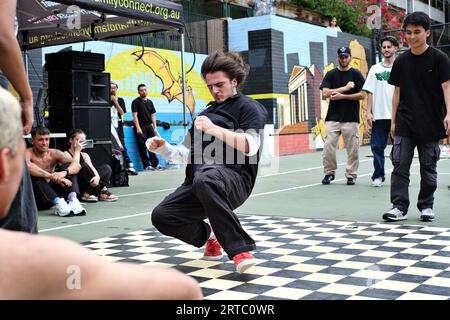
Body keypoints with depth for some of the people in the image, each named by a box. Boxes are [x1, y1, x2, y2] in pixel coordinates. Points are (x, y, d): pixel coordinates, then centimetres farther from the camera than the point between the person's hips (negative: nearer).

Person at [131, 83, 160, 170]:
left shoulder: (149, 102, 15)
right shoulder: (136, 102, 0)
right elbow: (135, 115, -7)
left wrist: (155, 128, 8)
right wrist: (138, 128, -16)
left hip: (149, 125, 5)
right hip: (141, 126, -5)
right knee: (143, 146, -6)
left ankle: (155, 164, 7)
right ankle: (146, 165, -4)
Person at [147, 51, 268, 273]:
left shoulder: (247, 107, 9)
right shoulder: (205, 114, 31)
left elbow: (250, 147, -10)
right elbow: (185, 154, 28)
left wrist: (215, 130, -22)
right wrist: (162, 148, 8)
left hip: (233, 178, -7)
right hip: (197, 180, 7)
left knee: (205, 180, -41)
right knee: (161, 216, -13)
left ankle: (240, 249, -33)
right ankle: (206, 235, 15)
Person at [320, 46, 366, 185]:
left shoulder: (356, 74, 4)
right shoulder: (331, 74, 9)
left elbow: (362, 95, -3)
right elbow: (325, 93, -4)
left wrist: (342, 96, -11)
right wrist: (345, 88, -9)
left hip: (351, 118, -1)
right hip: (333, 117, 1)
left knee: (352, 148, 0)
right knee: (328, 146, -3)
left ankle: (351, 175, 11)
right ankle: (329, 172, 12)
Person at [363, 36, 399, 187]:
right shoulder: (375, 69, 10)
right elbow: (370, 92, 8)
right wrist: (368, 112, -1)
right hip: (378, 115, 2)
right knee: (377, 146, 2)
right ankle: (378, 176, 11)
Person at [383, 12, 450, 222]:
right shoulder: (401, 61, 7)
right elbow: (397, 92, 11)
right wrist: (393, 121, 9)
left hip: (430, 124, -2)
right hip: (405, 124, 3)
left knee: (428, 167, 7)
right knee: (400, 164, -5)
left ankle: (426, 206, 19)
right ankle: (399, 206, -1)